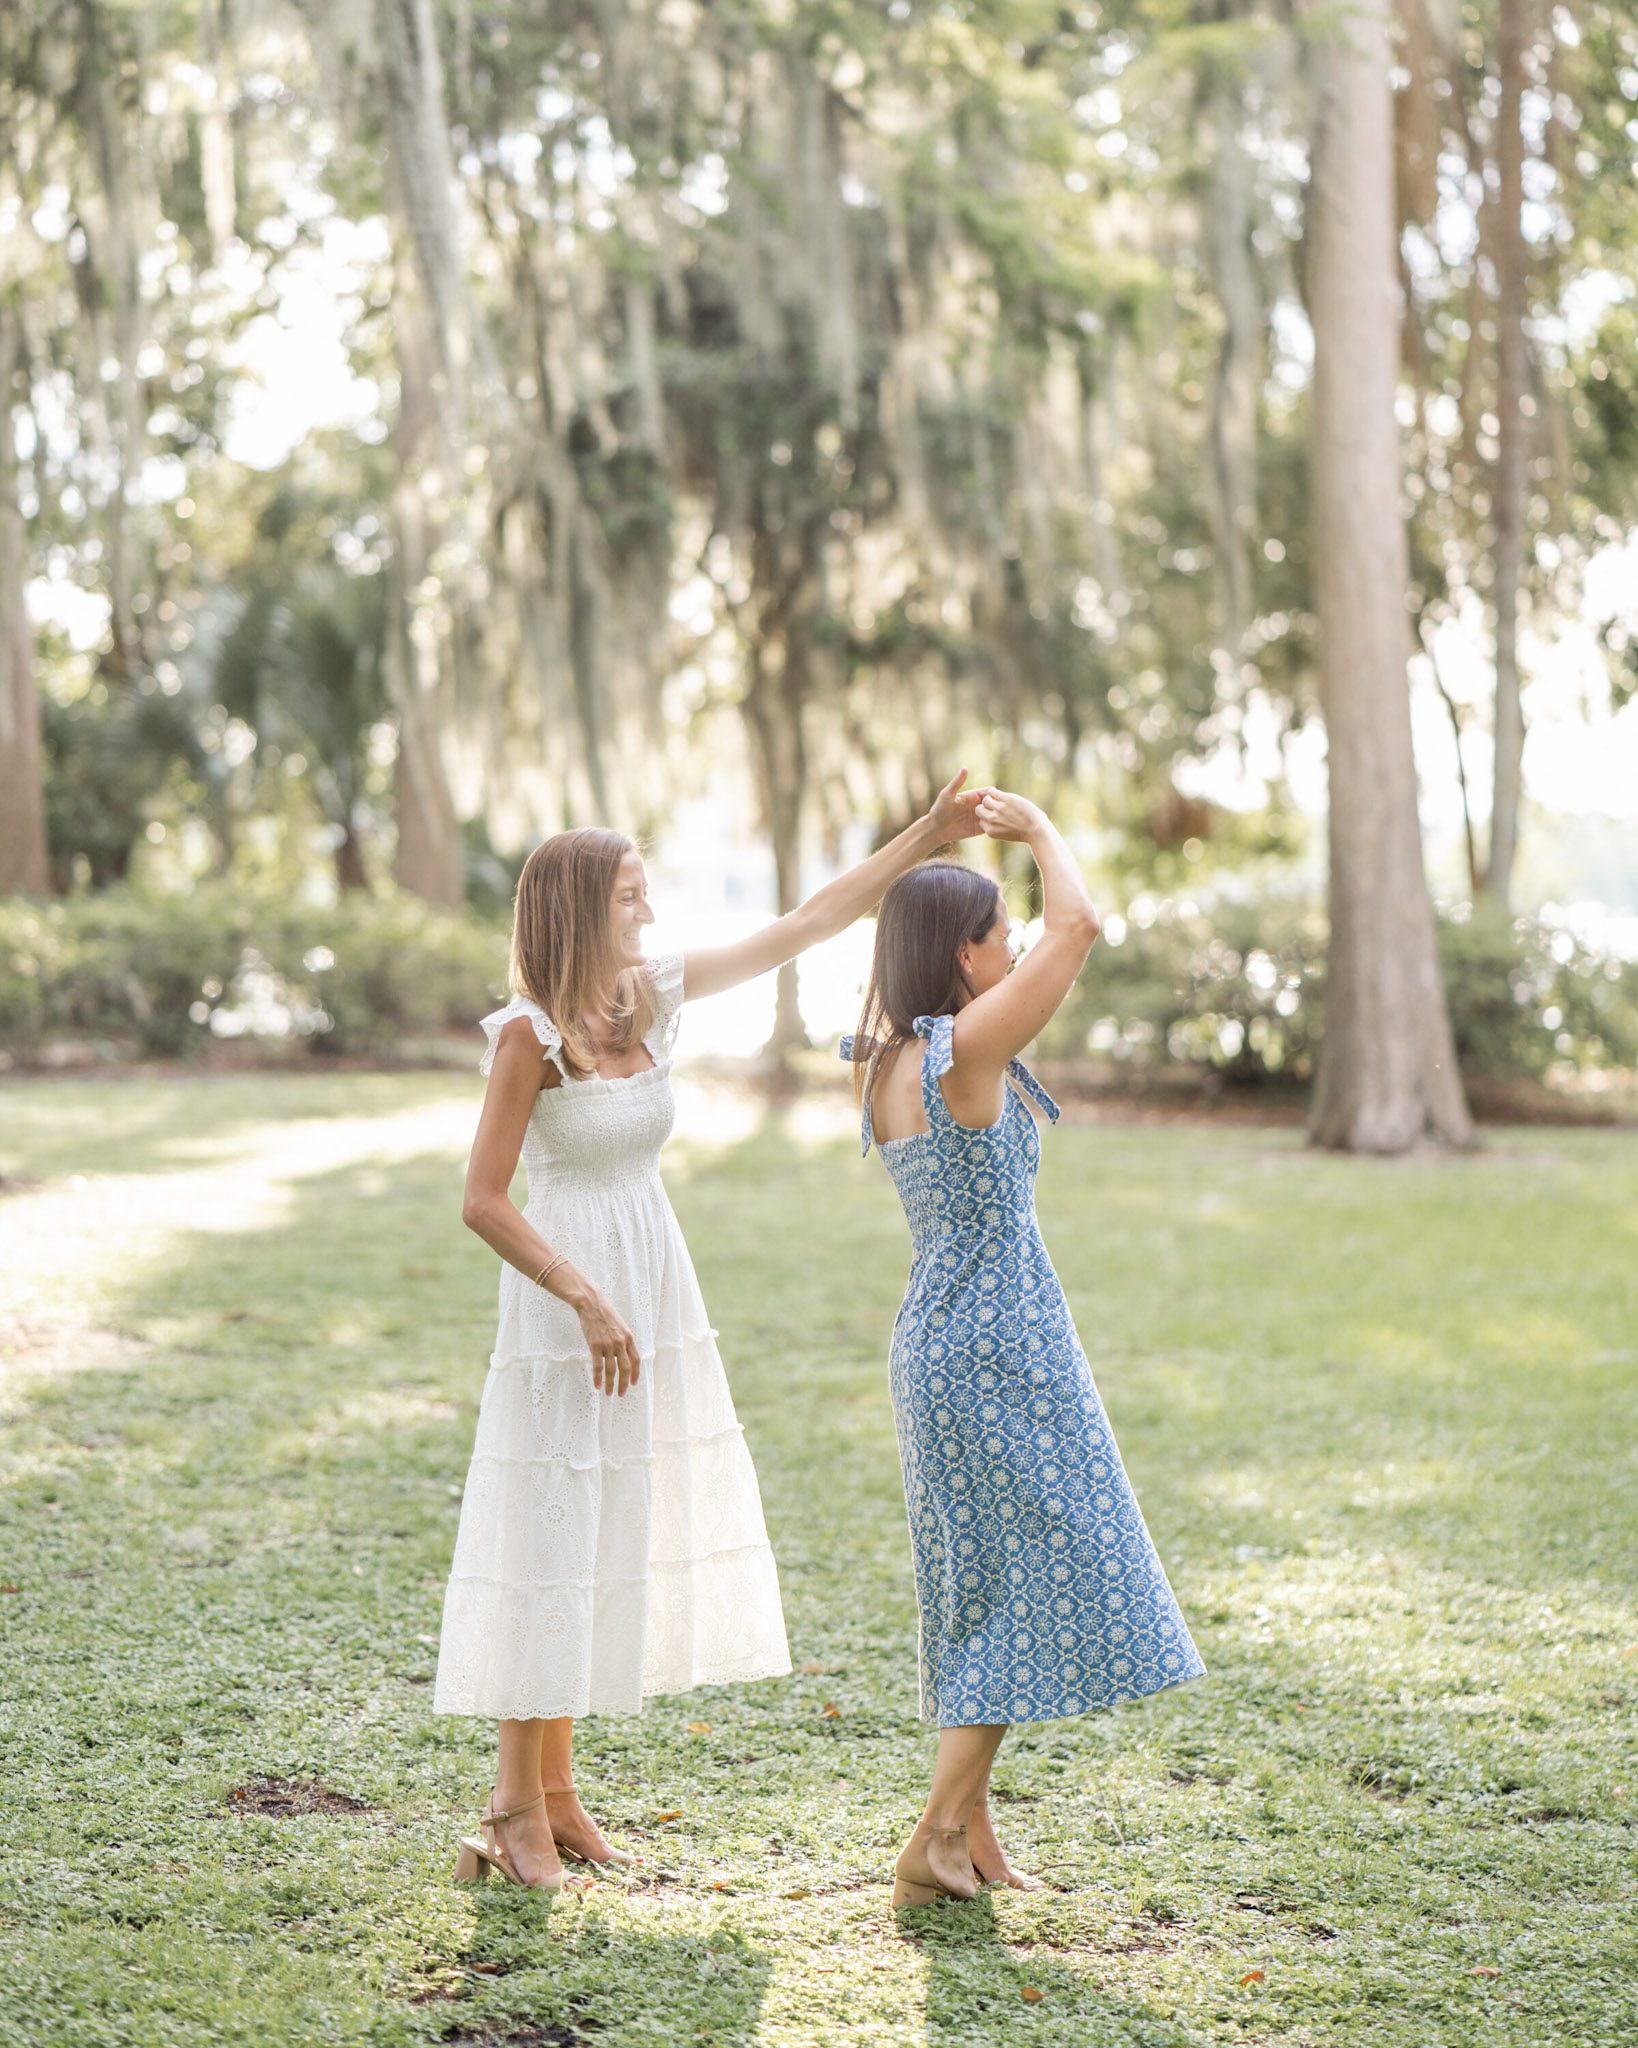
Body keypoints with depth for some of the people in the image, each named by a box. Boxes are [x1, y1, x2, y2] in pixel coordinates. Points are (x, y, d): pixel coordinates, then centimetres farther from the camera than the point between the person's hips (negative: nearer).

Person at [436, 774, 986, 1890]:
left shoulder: (656, 994, 4)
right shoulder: (530, 1034, -15)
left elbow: (805, 926, 8)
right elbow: (484, 1201, -15)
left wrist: (926, 835, 5)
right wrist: (589, 1304, -19)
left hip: (653, 1290, 7)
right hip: (569, 1302, -7)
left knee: (625, 1533, 10)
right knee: (553, 1536, -2)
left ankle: (559, 1788, 21)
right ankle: (516, 1808, 8)